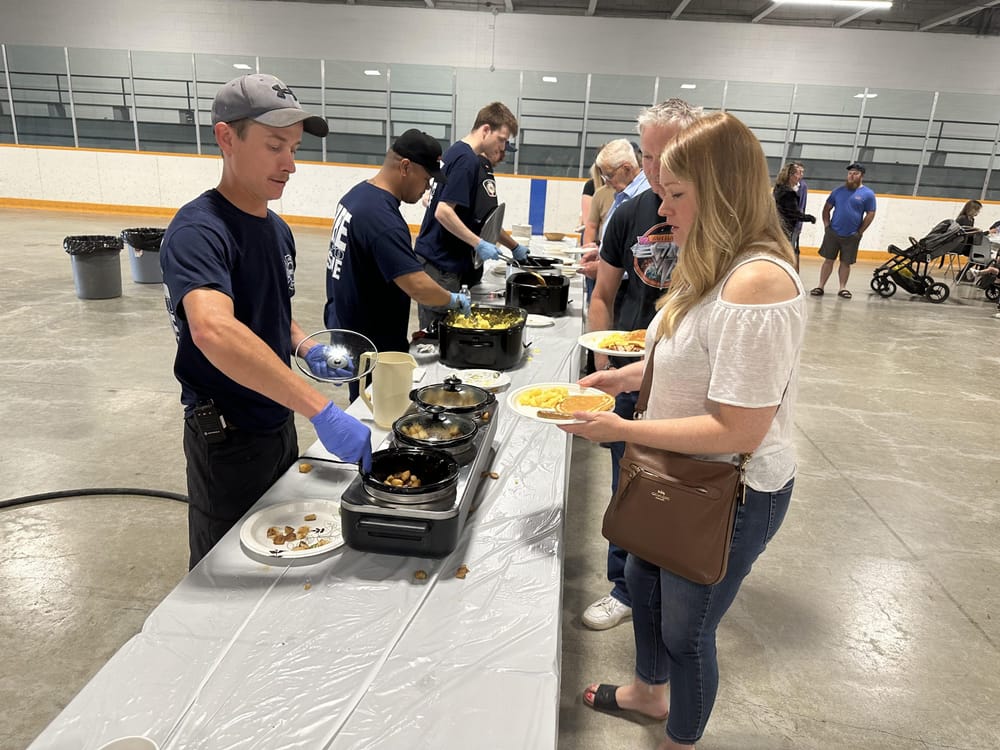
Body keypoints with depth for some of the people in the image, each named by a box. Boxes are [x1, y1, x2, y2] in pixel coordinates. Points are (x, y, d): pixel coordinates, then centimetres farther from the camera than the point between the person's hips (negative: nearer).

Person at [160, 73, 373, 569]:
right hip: (228, 440, -8)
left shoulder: (277, 229, 3)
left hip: (279, 423, 8)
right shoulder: (198, 230, -24)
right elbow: (213, 330, -43)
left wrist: (305, 348, -3)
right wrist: (322, 411, -48)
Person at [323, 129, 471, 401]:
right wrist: (454, 300, -14)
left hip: (345, 326, 10)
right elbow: (418, 287, -32)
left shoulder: (358, 193, 5)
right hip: (370, 345, -10)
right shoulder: (382, 219, -26)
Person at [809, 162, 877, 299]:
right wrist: (827, 225, 2)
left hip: (851, 236, -1)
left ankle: (843, 288, 16)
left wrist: (860, 232, -5)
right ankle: (820, 286, 7)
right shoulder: (838, 190, 6)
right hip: (833, 233, 1)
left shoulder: (867, 194, -1)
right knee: (828, 260, 3)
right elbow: (827, 208, 11)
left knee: (845, 263, 6)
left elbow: (870, 214, -1)